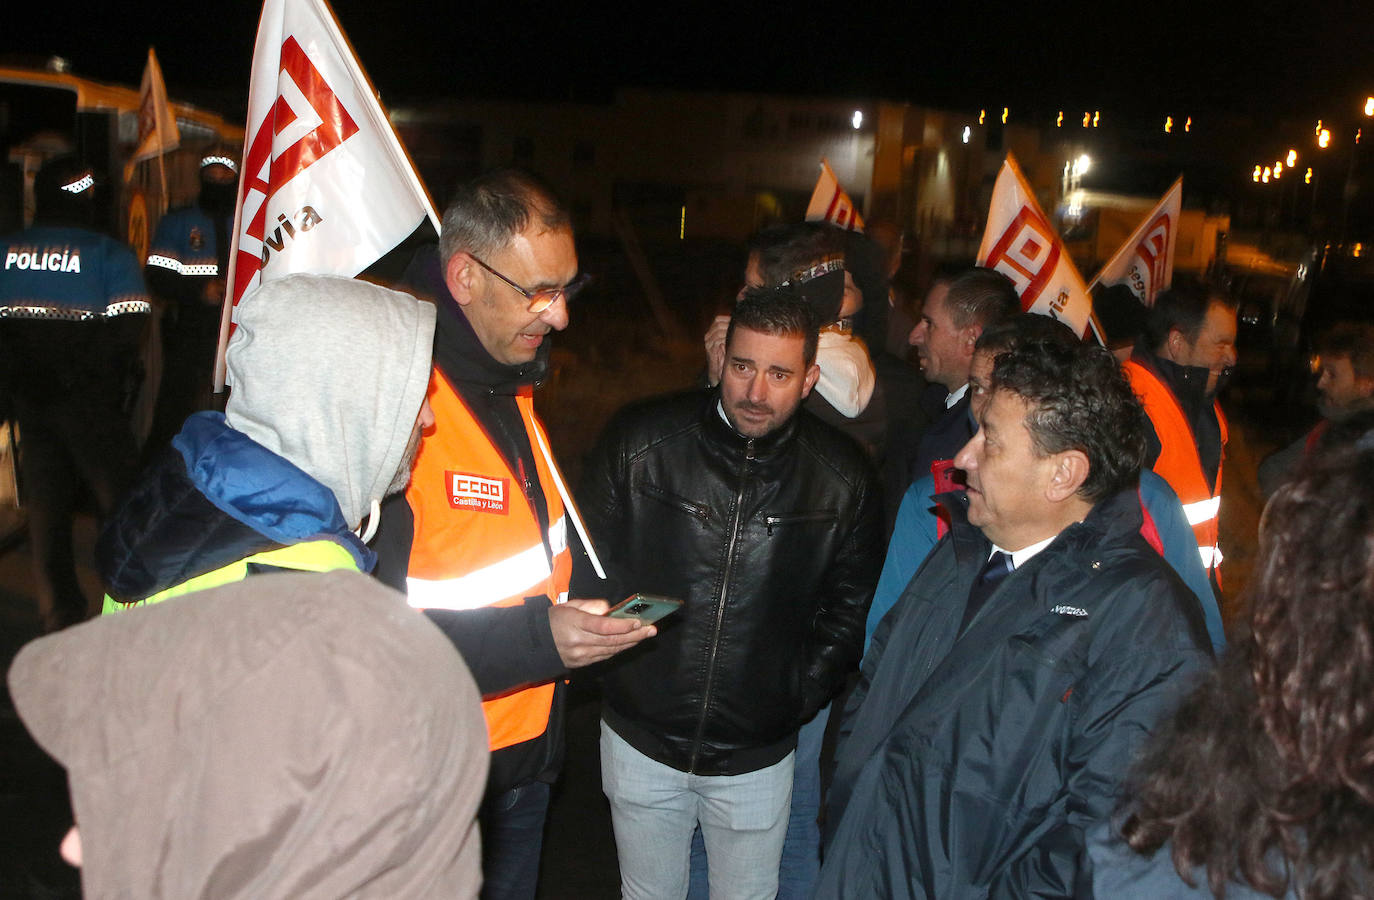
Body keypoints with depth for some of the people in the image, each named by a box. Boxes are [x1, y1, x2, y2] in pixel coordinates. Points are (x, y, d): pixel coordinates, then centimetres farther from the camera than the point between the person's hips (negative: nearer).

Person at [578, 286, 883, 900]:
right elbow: (589, 568, -3)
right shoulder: (638, 443, -11)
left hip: (757, 756, 0)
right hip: (641, 739, 0)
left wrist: (798, 699, -2)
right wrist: (615, 671, -6)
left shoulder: (844, 480, -8)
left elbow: (849, 608, 3)